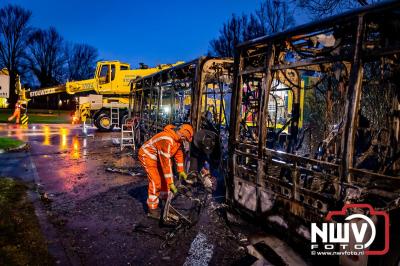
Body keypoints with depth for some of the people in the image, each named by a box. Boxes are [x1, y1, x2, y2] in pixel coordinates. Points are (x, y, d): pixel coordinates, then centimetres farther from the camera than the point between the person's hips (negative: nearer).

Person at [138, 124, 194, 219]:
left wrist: (181, 171, 7)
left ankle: (165, 200, 31)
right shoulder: (167, 140, -36)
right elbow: (166, 163, -36)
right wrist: (171, 183, -33)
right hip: (147, 155, -9)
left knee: (164, 177, 13)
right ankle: (152, 210, -4)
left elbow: (179, 153, 6)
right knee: (156, 181, -14)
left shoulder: (178, 138, -7)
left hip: (157, 156, 10)